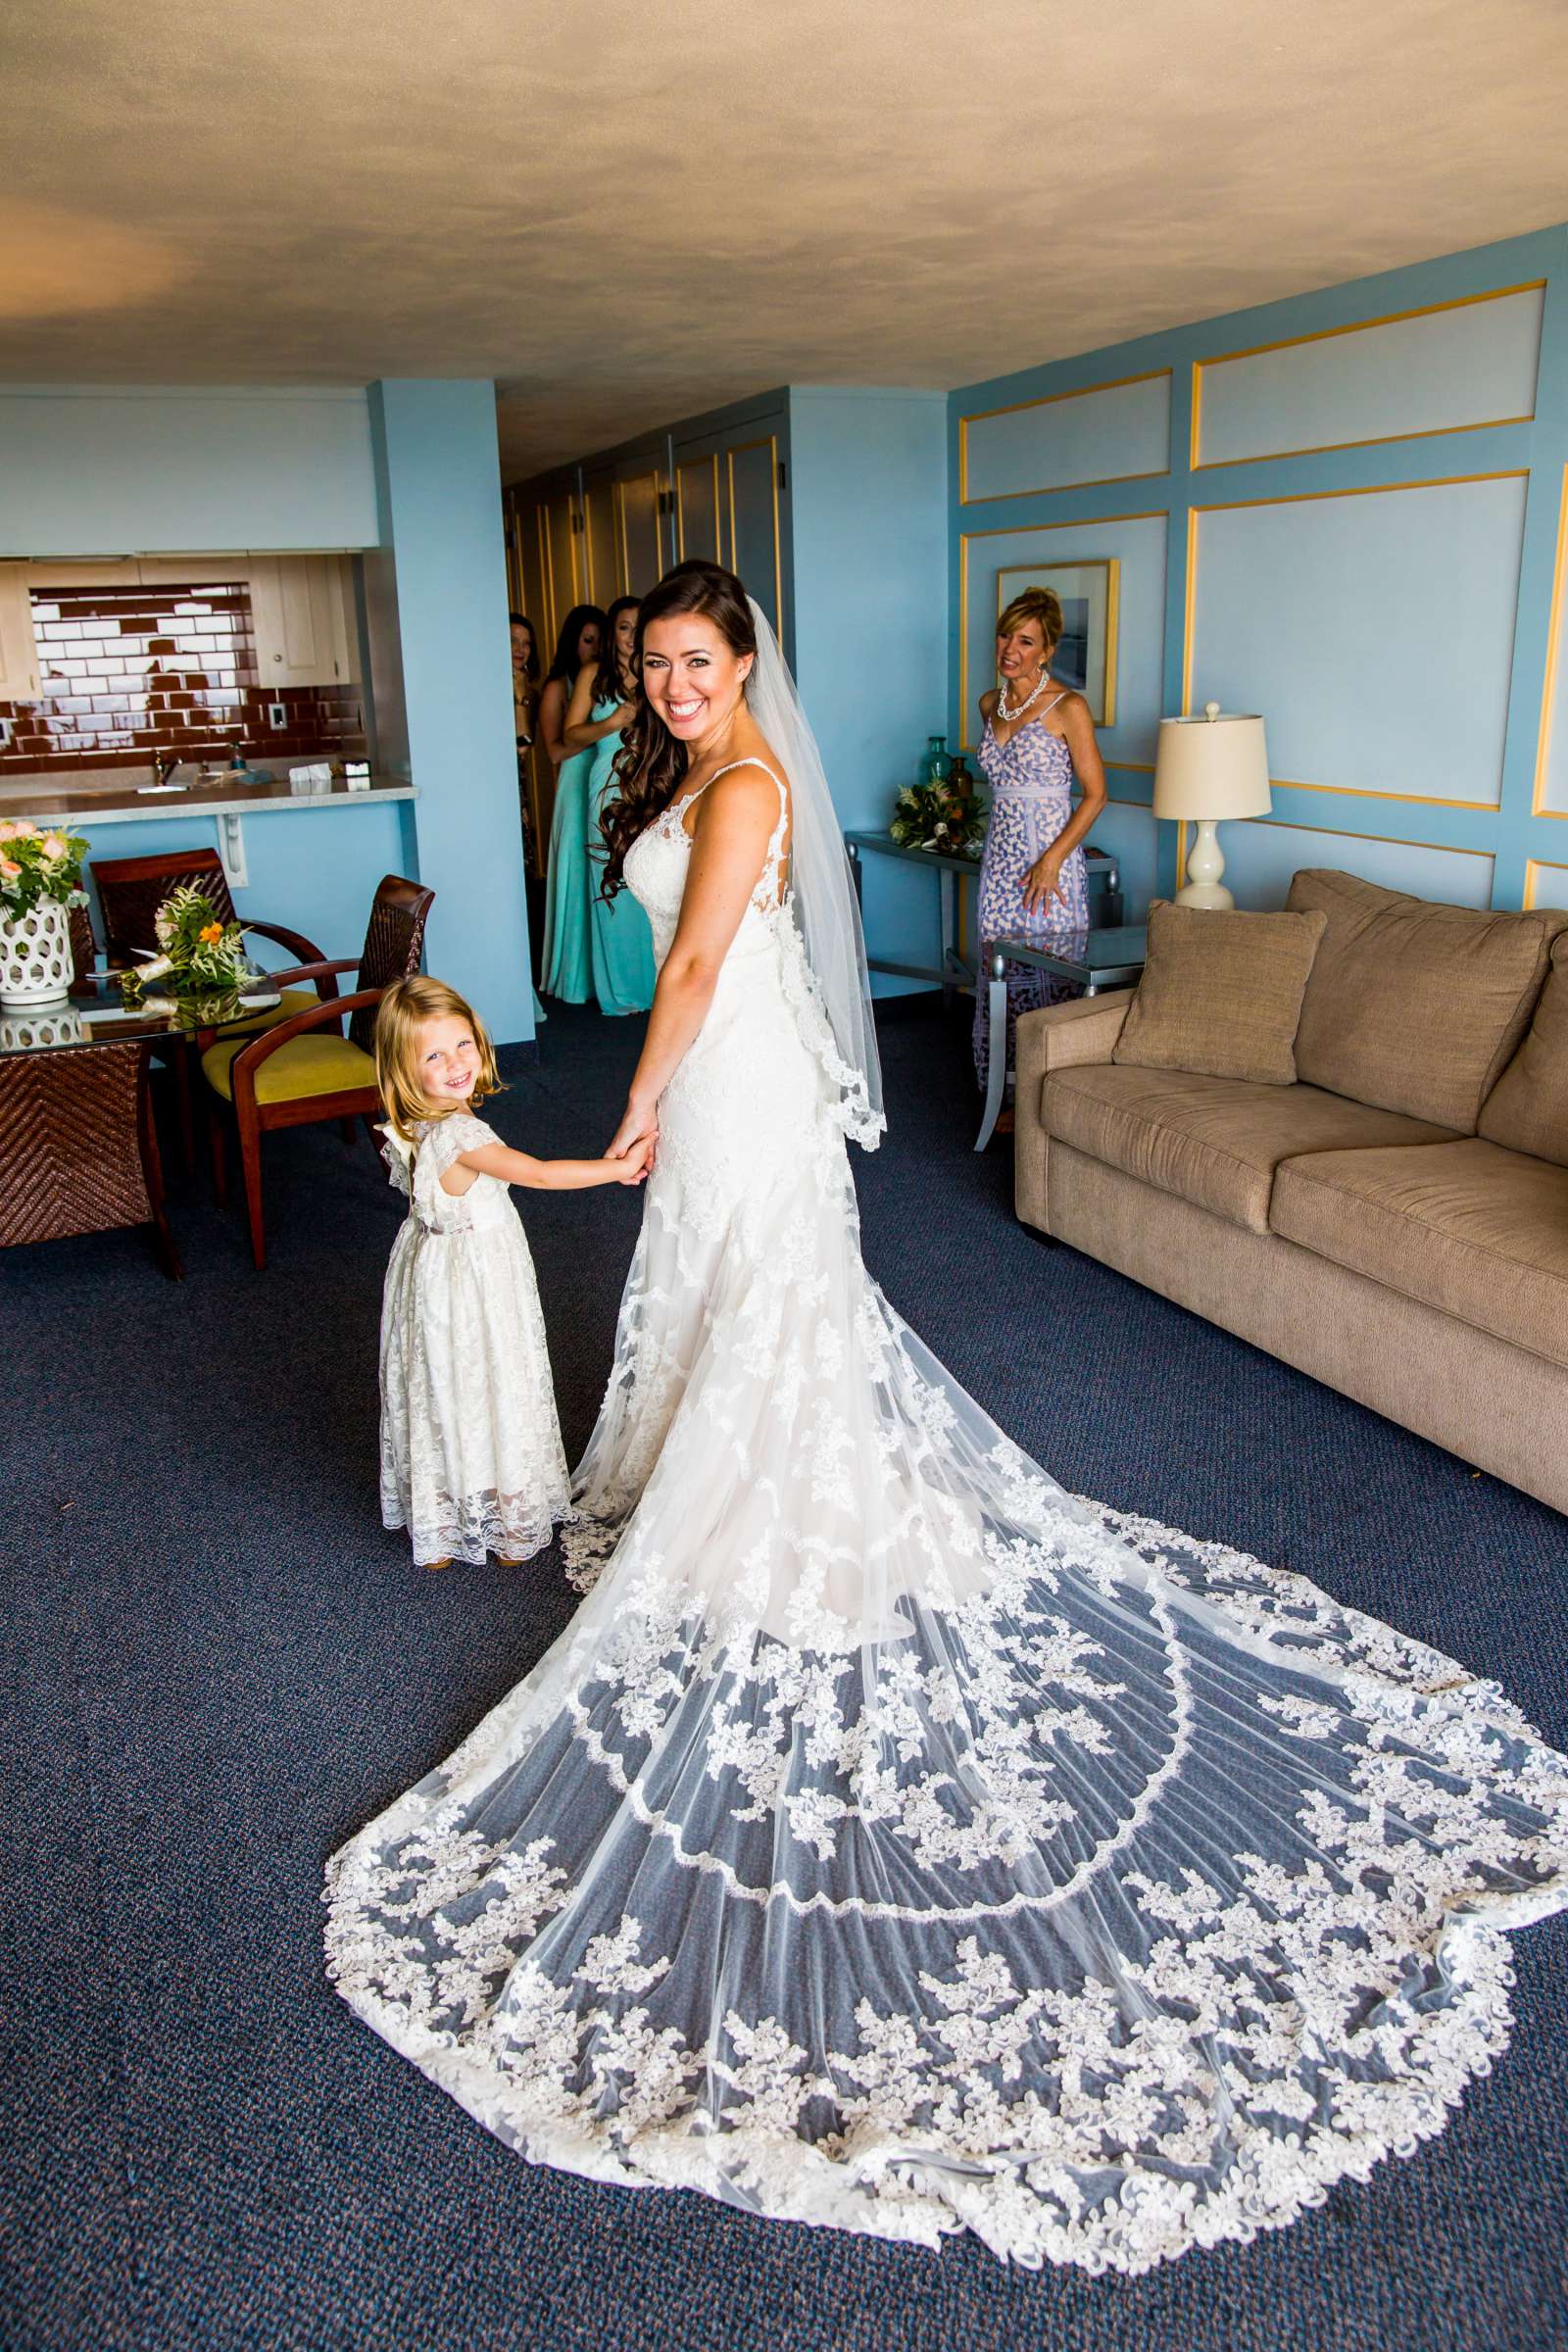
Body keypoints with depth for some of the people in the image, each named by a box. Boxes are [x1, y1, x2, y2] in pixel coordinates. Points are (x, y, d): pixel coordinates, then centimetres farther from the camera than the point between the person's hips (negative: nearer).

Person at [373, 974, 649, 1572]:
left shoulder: (413, 1128, -2)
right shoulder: (460, 1134, -30)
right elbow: (540, 1174, -28)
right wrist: (619, 1167, -20)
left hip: (435, 1271, 9)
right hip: (472, 1286, -9)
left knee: (441, 1393, 18)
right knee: (483, 1391, 7)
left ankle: (438, 1528, 34)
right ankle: (508, 1527, 25)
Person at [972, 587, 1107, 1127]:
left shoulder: (1067, 708, -10)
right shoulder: (991, 704, 10)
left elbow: (1095, 793, -10)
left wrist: (1051, 861, -17)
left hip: (1050, 861, -6)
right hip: (1001, 859, 7)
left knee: (1049, 982, -3)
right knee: (1004, 979, 8)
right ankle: (1018, 1098, 19)